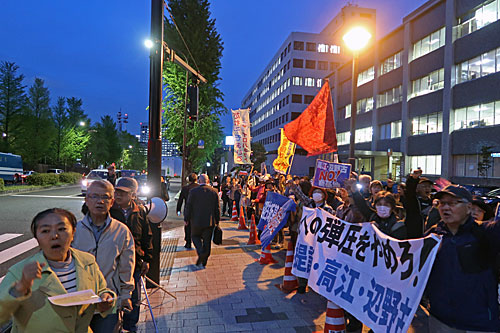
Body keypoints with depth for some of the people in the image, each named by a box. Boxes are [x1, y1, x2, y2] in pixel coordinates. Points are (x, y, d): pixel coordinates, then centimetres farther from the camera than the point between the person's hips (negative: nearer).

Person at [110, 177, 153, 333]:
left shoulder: (140, 212, 1)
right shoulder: (108, 211, -7)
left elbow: (147, 237, 8)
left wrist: (147, 259, 6)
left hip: (134, 264, 2)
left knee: (134, 300, 15)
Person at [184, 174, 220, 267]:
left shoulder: (193, 191, -8)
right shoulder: (214, 192, -2)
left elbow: (188, 206, -4)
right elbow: (217, 208, 2)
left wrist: (187, 219, 7)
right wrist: (217, 221, 11)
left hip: (196, 221, -2)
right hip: (210, 221, 2)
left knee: (195, 236, 18)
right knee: (207, 240, 12)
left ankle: (201, 252, -6)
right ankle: (204, 261, 19)